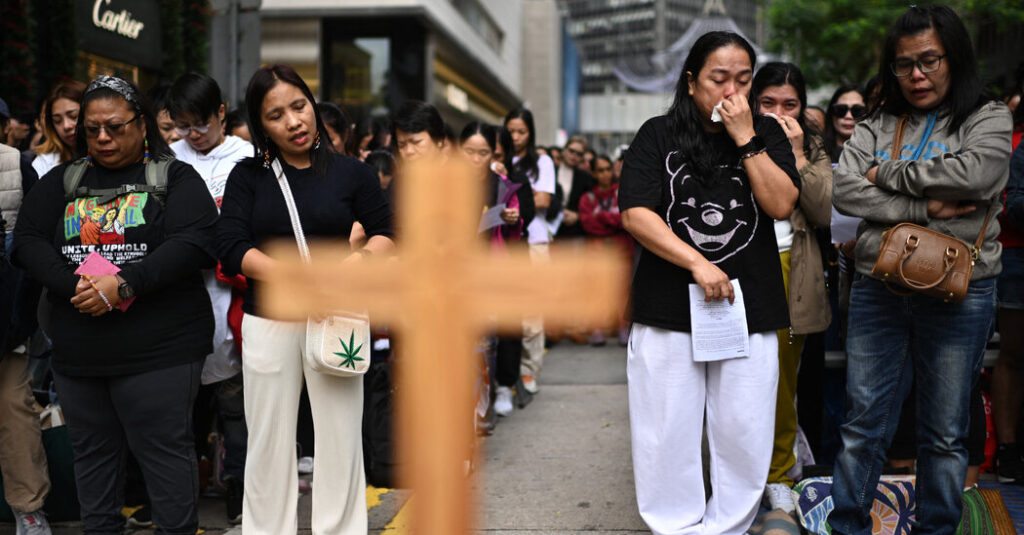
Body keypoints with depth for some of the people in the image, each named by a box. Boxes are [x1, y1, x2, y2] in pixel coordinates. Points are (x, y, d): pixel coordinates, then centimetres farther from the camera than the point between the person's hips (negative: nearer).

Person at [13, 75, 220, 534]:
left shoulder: (175, 178, 2)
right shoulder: (61, 181, 15)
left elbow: (194, 244, -12)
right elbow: (27, 241, 5)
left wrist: (123, 285, -20)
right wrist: (74, 286, -13)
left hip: (158, 350, -4)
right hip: (78, 353, 5)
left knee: (163, 449, -2)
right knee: (92, 452, 12)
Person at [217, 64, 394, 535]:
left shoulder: (351, 173, 4)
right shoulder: (248, 176, 4)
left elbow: (386, 233, 6)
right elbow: (231, 247, -6)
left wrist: (355, 260, -17)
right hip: (268, 325, 1)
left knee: (340, 444, 4)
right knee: (268, 445, 9)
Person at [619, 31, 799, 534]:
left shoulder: (766, 134, 9)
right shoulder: (658, 136, 2)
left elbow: (782, 205, -5)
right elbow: (635, 213, -7)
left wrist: (746, 139, -11)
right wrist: (698, 264, -14)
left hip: (749, 307, 1)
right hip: (668, 308, -1)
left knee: (744, 435, 4)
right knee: (667, 433, 4)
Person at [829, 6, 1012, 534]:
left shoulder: (988, 117, 4)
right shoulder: (879, 124, 11)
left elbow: (976, 173, -17)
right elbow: (844, 190, -3)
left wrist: (888, 174, -7)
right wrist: (924, 207, -14)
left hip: (958, 293, -2)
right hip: (878, 290, 2)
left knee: (944, 433, 7)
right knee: (863, 424, 6)